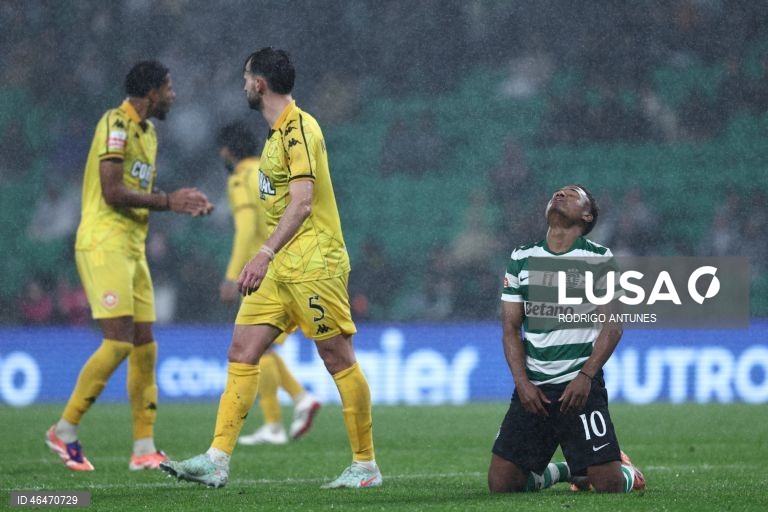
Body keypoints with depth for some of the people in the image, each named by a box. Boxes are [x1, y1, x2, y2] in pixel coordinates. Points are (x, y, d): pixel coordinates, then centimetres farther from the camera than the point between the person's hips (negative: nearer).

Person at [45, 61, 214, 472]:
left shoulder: (147, 130, 17)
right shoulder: (116, 124, -12)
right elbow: (113, 192, -19)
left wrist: (184, 204, 7)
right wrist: (167, 201, -14)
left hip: (132, 248, 9)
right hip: (103, 244, -9)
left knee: (145, 345, 5)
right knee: (119, 341, -14)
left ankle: (144, 449, 7)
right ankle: (65, 430, -3)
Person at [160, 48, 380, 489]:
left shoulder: (299, 128, -14)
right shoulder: (279, 132, 16)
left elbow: (301, 203, -23)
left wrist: (265, 254, -28)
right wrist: (268, 258, 23)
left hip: (314, 265, -10)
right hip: (281, 267, 10)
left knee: (339, 360, -3)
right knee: (243, 352, 1)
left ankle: (366, 465, 5)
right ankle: (217, 460, -3)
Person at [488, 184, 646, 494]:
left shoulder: (600, 259, 1)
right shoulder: (522, 259, 9)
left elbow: (613, 325, -4)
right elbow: (510, 327, 7)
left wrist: (585, 377, -16)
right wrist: (522, 382, -6)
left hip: (581, 387, -3)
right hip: (532, 388, 3)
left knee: (609, 485, -12)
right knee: (500, 484, -6)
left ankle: (627, 471, 25)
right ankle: (565, 471, 22)